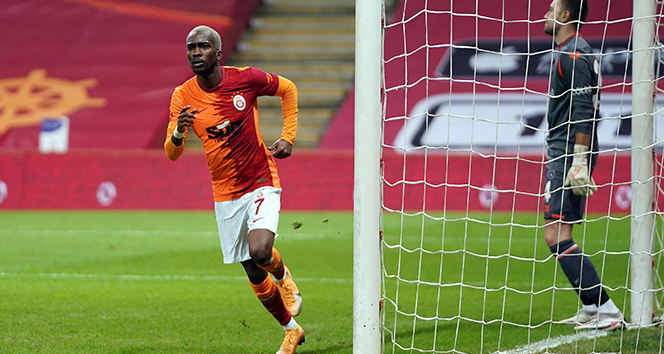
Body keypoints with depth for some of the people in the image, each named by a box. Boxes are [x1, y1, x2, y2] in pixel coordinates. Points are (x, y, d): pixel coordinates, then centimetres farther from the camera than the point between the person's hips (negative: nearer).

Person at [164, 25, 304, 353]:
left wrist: (288, 137, -2)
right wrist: (178, 134, -33)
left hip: (261, 182, -3)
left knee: (259, 250, -27)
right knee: (254, 275, 6)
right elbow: (171, 154, -11)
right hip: (225, 193, 3)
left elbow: (288, 89, 6)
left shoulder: (246, 79, -12)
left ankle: (283, 276, 10)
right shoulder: (183, 97, -8)